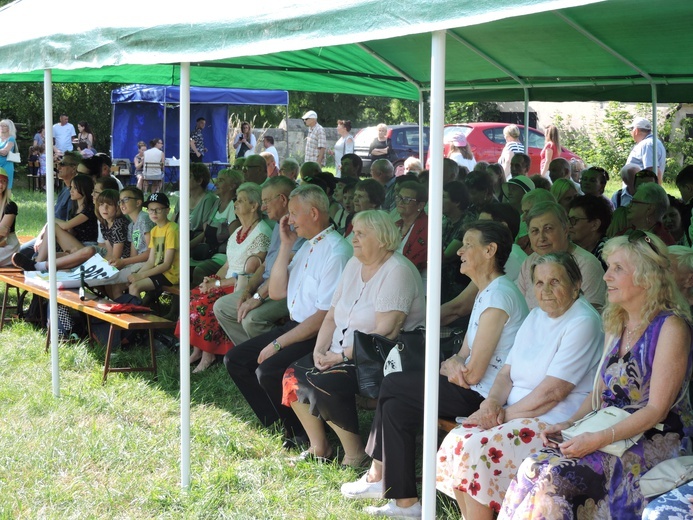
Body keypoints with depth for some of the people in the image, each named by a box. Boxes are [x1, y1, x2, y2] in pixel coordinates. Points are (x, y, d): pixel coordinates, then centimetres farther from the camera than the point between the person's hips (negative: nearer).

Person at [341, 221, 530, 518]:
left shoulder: (499, 295, -18)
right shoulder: (487, 293, 16)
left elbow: (473, 373, -20)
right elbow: (464, 354, 16)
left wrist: (452, 368, 2)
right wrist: (452, 363, -8)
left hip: (486, 397, -10)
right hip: (477, 393, 10)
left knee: (392, 385, -5)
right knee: (396, 406, -3)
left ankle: (377, 475, 11)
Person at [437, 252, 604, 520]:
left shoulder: (582, 323, -12)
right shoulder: (536, 316, 14)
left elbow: (552, 391, -18)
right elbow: (507, 371, 14)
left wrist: (506, 413, -13)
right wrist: (492, 402, -7)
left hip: (556, 424, -8)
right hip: (516, 413, 8)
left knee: (478, 448, -24)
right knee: (456, 440, -13)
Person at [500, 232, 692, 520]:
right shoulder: (616, 323, 13)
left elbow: (657, 409, -16)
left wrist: (598, 439, -24)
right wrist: (568, 423, -1)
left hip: (653, 439, -7)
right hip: (610, 430, 7)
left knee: (554, 476, -27)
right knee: (533, 468, -19)